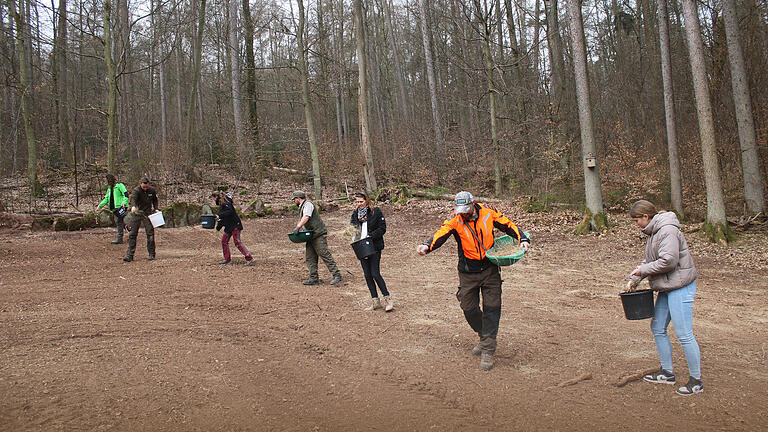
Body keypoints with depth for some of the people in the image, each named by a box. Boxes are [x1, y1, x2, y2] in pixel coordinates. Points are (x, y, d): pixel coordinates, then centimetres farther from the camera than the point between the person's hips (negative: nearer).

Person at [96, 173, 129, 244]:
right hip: (114, 208, 8)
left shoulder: (119, 185, -5)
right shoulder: (109, 188, 21)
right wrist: (100, 206, 17)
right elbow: (106, 198, 24)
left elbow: (126, 194, -13)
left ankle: (119, 238, -2)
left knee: (119, 222, -8)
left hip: (120, 207, -8)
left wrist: (124, 203, -24)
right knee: (117, 222, 8)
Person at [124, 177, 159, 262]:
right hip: (137, 213, -2)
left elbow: (155, 200, 19)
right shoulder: (136, 190, -13)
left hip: (148, 213, 2)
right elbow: (133, 198, -34)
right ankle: (129, 255, 1)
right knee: (133, 234, -3)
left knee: (150, 233, -3)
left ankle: (151, 254, 8)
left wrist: (155, 209, 5)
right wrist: (133, 206, -54)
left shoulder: (152, 190, 0)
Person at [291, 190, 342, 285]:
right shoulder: (302, 207, 23)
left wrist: (298, 227, -33)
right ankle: (314, 278, 8)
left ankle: (337, 275, -10)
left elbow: (306, 218, -23)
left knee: (325, 255, -11)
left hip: (318, 235, -10)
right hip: (311, 236, 10)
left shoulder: (308, 204, -7)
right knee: (310, 258, 6)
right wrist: (297, 229, 11)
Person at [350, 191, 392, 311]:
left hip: (374, 247, -5)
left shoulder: (376, 211, -5)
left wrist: (370, 236, -18)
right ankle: (375, 301, 17)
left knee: (375, 274, -10)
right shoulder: (355, 213, 9)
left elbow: (382, 228, -7)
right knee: (367, 275, 7)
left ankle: (388, 299, 2)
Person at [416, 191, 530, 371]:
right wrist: (427, 246, -48)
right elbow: (441, 234, -29)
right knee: (469, 308, 5)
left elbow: (508, 225, 8)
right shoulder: (455, 220, -11)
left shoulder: (488, 213, -7)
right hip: (468, 273, 1)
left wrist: (522, 239, -6)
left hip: (490, 269, 0)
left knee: (492, 307, -6)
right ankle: (484, 337, 33)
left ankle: (488, 350, 2)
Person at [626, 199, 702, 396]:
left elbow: (669, 261, -26)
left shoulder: (667, 231, -18)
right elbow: (649, 260, 19)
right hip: (667, 288, 11)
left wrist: (643, 270, -14)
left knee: (684, 334, -5)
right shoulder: (653, 232, 13)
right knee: (657, 328, 15)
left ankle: (696, 380, 8)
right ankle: (667, 372, 27)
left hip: (680, 287, -11)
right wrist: (634, 278, 7)